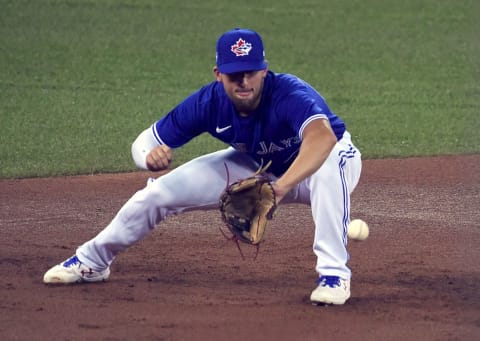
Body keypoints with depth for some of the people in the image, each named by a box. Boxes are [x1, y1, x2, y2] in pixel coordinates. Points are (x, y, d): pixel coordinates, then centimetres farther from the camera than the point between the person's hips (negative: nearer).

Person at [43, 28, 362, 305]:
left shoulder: (290, 94, -40)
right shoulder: (208, 102, -25)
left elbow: (322, 136, -62)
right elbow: (145, 141, -17)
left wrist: (280, 187, -75)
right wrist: (150, 155, -43)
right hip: (255, 165, 5)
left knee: (327, 167, -43)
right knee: (158, 193, -3)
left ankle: (334, 273, -34)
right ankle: (91, 262, 20)